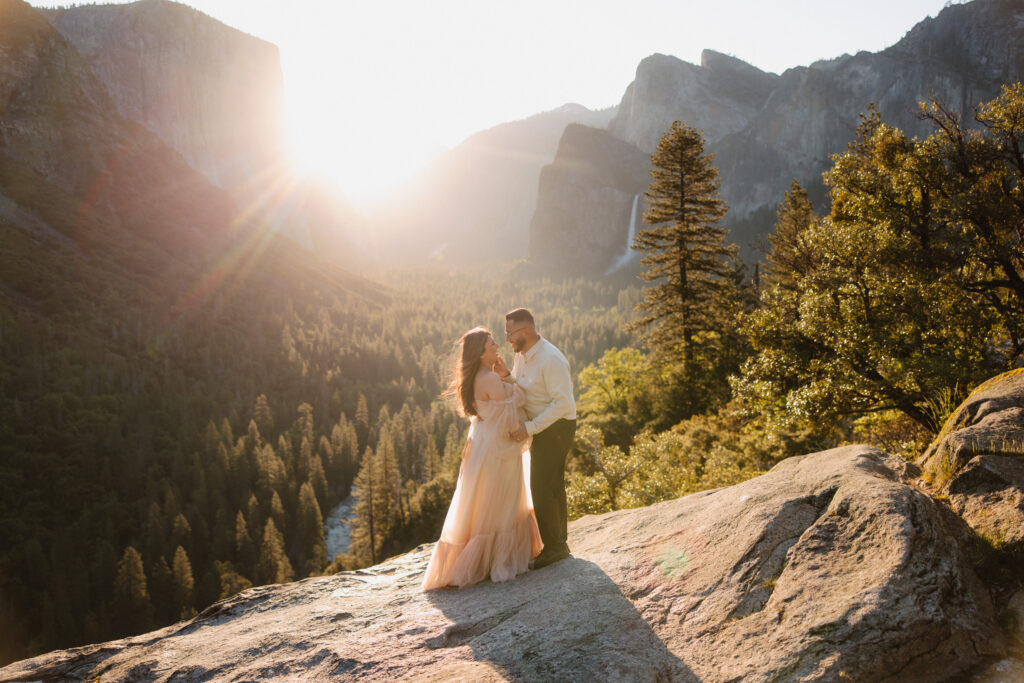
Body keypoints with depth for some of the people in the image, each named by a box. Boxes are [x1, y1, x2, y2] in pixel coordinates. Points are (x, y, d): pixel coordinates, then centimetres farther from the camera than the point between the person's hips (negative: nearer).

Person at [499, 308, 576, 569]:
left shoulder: (551, 360, -25)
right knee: (552, 487, 18)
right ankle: (559, 542, 31)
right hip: (540, 425, 9)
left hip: (556, 427, -9)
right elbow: (518, 388, 13)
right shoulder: (522, 354, 3)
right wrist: (504, 376, -9)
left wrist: (530, 427, -28)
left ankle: (554, 547, 8)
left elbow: (563, 403, -28)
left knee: (543, 488, -6)